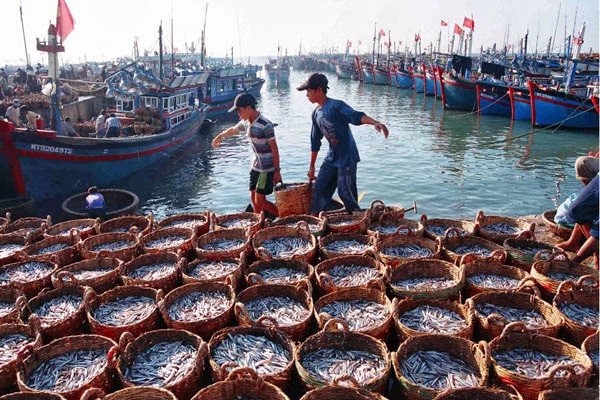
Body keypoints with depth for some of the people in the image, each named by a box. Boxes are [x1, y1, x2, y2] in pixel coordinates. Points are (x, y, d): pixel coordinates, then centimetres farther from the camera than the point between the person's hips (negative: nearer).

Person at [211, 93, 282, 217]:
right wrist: (219, 137, 41)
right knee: (253, 198, 9)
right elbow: (233, 130, 25)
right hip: (256, 165, 8)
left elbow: (274, 149, -18)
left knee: (260, 200, -8)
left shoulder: (265, 125, -20)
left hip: (267, 168, -8)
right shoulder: (245, 123, 4)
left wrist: (277, 170, -18)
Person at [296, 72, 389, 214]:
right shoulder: (316, 114, 10)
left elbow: (356, 116, -31)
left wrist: (375, 122, -50)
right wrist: (311, 167, 21)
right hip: (332, 157, 7)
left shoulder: (335, 105, -14)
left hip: (347, 157, -7)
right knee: (319, 189, 7)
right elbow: (315, 141, 17)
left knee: (345, 192, -8)